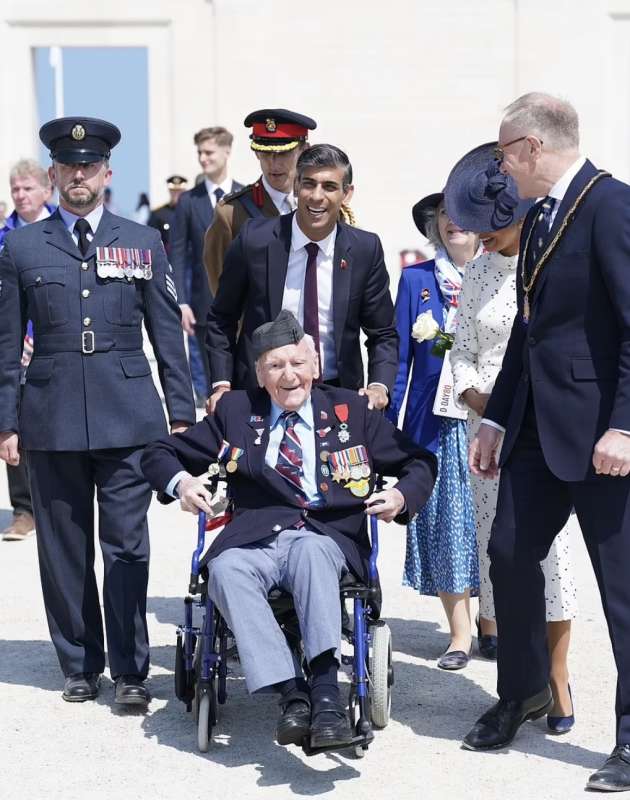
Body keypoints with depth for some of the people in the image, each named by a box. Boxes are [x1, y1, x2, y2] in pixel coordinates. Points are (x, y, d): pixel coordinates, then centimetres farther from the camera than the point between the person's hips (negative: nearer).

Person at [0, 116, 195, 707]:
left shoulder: (143, 243, 7)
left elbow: (168, 335, 8)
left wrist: (181, 413, 3)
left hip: (128, 417, -1)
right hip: (52, 420, 1)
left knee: (126, 547, -1)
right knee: (64, 550, 7)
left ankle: (129, 671, 9)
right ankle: (79, 665, 20)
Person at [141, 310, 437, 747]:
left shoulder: (352, 411, 16)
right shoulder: (235, 412, 17)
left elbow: (419, 462, 20)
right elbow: (160, 453, 22)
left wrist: (402, 496, -2)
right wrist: (180, 481, -1)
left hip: (328, 538, -1)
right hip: (255, 540, 1)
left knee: (309, 548, -38)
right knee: (225, 567, -34)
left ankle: (326, 690, -47)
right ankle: (291, 693, -38)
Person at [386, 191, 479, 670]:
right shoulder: (416, 279, 6)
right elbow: (400, 357, 6)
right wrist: (386, 426, 3)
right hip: (436, 425, 1)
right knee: (444, 526, 1)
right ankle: (460, 634, 9)